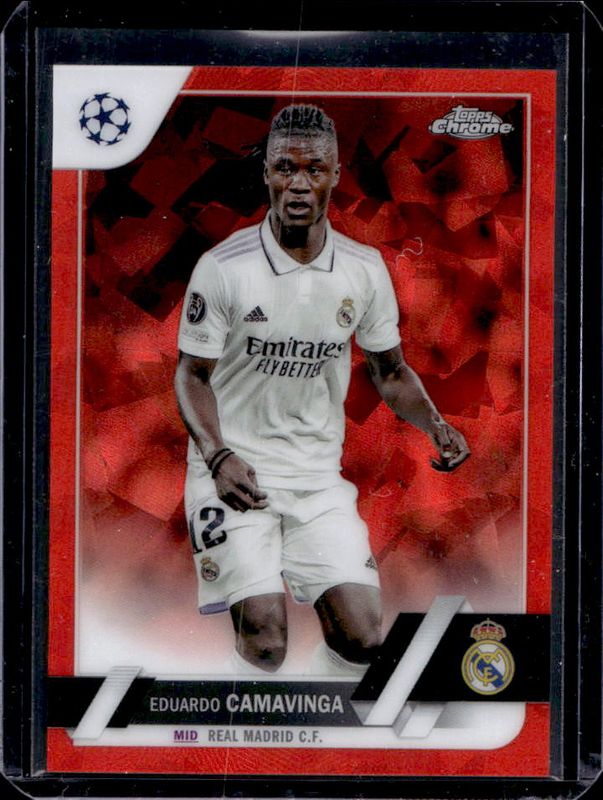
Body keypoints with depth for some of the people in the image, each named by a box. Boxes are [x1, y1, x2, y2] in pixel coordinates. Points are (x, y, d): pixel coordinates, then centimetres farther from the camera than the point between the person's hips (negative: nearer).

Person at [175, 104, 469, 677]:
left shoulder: (365, 270, 0)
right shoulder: (223, 267, -10)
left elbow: (390, 372, 12)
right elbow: (192, 374, -3)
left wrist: (435, 426, -6)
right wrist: (218, 458, -19)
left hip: (319, 474, 4)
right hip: (234, 468, -3)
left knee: (361, 637, -5)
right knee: (265, 640, -16)